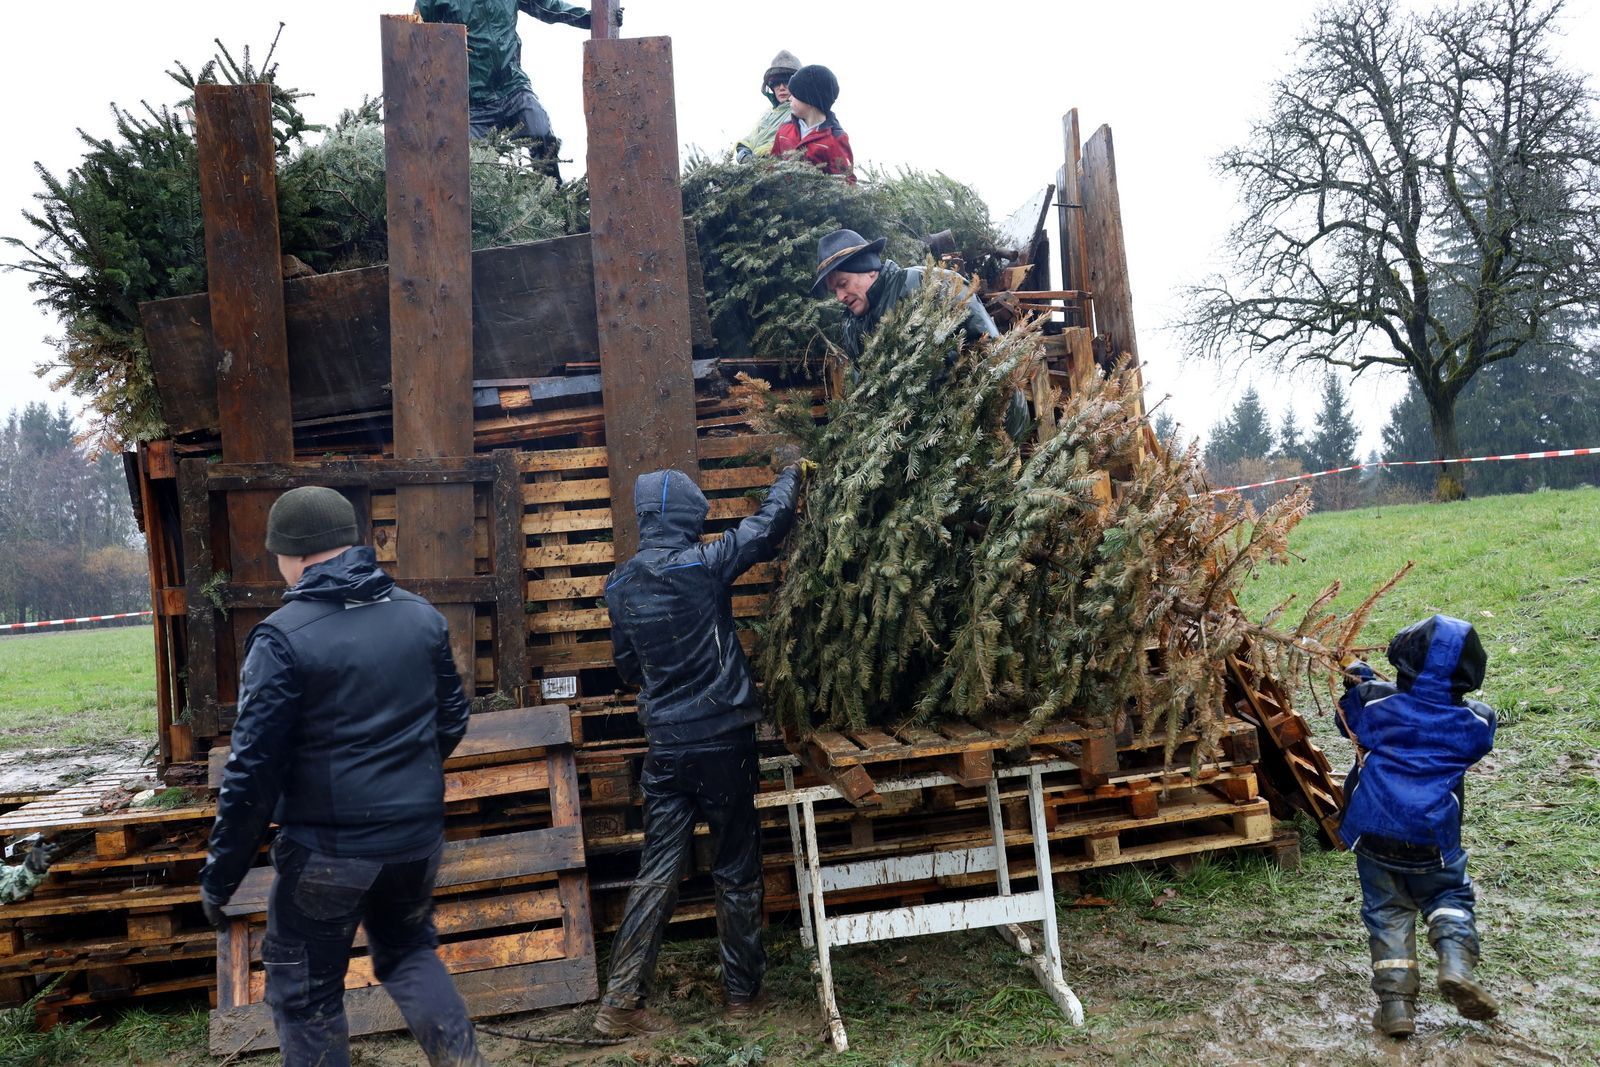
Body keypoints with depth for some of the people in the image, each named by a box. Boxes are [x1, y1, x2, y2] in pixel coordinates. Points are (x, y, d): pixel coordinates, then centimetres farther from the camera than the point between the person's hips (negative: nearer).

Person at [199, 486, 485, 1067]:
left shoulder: (284, 636, -15)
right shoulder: (423, 616, 2)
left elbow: (254, 768, -14)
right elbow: (452, 721, 11)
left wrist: (220, 876, -4)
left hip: (328, 848, -5)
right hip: (418, 836, 5)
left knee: (304, 990, 14)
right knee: (409, 949, 26)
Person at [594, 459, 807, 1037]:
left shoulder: (621, 583, 3)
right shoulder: (701, 565, -14)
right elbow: (768, 524, -3)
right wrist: (789, 475, 15)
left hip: (664, 744, 4)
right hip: (723, 738, -4)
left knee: (658, 871, 8)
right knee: (736, 870, 10)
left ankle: (621, 1001, 7)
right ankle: (742, 991, 22)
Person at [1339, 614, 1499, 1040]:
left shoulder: (1374, 701, -5)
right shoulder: (1476, 722, -3)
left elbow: (1348, 721, 15)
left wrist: (1358, 682, 30)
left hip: (1373, 832, 0)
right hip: (1432, 839, 0)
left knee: (1387, 912, 13)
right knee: (1451, 897, 23)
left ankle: (1396, 1001, 5)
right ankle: (1456, 965, -2)